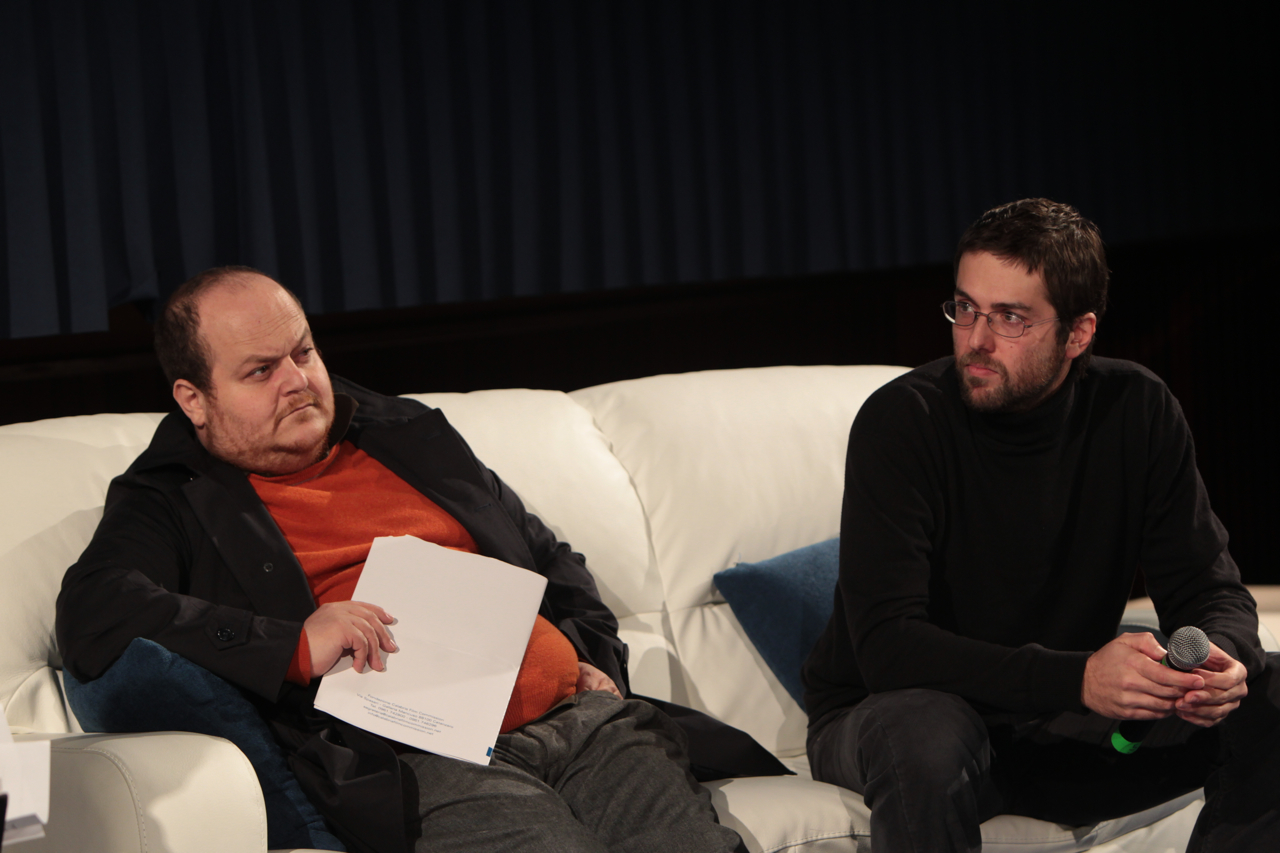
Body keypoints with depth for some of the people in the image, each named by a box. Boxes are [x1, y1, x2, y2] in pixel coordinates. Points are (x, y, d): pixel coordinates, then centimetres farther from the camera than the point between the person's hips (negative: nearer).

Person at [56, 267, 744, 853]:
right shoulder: (170, 505, 10)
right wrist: (294, 646, -19)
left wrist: (594, 662, 14)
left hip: (579, 717, 5)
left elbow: (547, 558, 35)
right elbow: (93, 619, -11)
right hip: (423, 762, -5)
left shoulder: (411, 436, 27)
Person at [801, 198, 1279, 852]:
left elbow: (1210, 589, -3)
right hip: (879, 718, -4)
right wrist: (1078, 678, -41)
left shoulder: (1137, 412, -7)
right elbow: (887, 645, -29)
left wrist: (1220, 660, -29)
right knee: (929, 728, -39)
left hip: (1055, 724, 4)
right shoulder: (902, 421, -20)